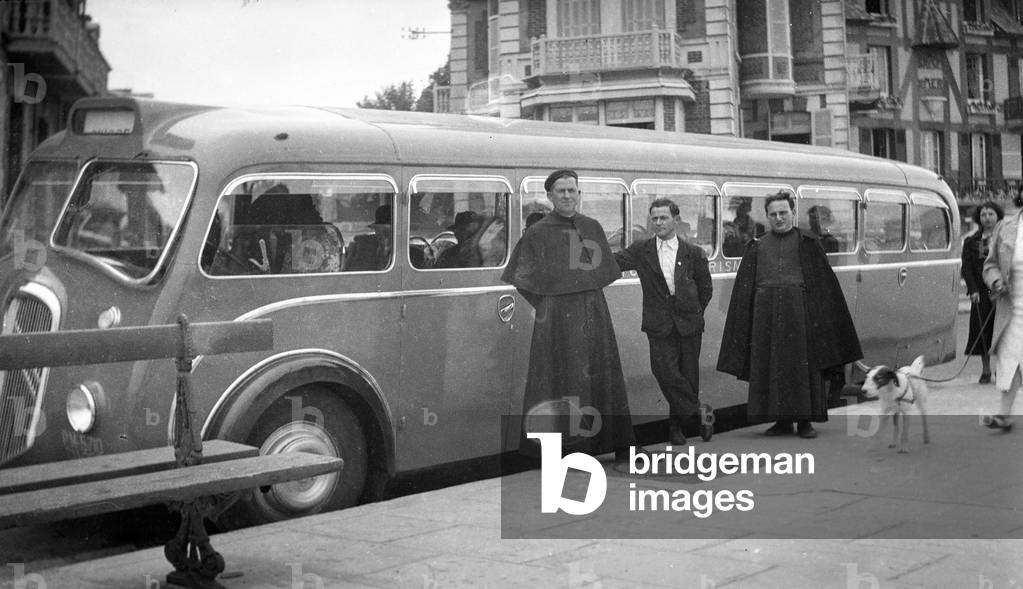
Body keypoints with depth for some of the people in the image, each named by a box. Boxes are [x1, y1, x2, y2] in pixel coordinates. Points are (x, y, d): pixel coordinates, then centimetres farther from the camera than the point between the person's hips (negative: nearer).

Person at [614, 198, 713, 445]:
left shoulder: (693, 253, 4)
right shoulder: (641, 251, 4)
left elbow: (706, 288, 12)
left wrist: (693, 313, 10)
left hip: (688, 324, 0)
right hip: (659, 325, 0)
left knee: (688, 375, 4)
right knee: (665, 372, -13)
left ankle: (677, 426, 20)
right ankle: (698, 413, 3)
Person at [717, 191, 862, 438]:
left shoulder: (807, 243, 7)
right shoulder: (757, 247, 14)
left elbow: (824, 280, 5)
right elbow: (745, 287, 13)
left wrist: (819, 315, -3)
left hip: (799, 310, -2)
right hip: (766, 312, 2)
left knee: (802, 365, -2)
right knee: (771, 367, 2)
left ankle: (805, 420, 4)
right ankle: (782, 420, 10)